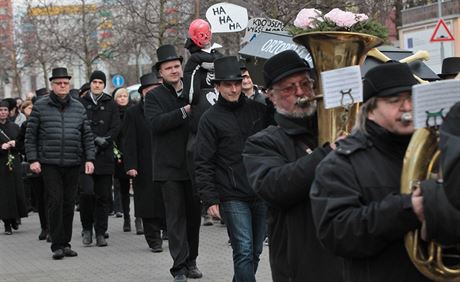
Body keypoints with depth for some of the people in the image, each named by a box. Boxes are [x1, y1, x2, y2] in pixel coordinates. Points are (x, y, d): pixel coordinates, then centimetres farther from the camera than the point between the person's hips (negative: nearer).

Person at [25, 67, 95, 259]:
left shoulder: (78, 108, 11)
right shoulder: (40, 107, 2)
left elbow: (87, 136, 12)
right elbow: (30, 135, 2)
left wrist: (89, 159, 4)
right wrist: (32, 159, -5)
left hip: (73, 164, 3)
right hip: (49, 164, -3)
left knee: (69, 203, 6)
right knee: (55, 202, -7)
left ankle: (66, 243, 15)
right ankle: (57, 245, -3)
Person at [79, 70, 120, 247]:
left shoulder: (110, 105, 11)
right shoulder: (81, 103, 6)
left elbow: (116, 128, 4)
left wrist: (103, 142, -10)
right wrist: (95, 139, -12)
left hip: (105, 157, 2)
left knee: (103, 196, 2)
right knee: (87, 192, -14)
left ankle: (100, 233, 9)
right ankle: (87, 228, 3)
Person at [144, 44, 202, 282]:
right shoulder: (154, 97, 0)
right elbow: (155, 123, -16)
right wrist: (184, 111, -21)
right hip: (169, 167, -4)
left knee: (194, 215, 9)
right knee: (176, 216, -4)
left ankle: (191, 261, 21)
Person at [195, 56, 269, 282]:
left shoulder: (257, 109, 8)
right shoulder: (210, 119, -2)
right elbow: (203, 163, -4)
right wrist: (210, 199, -10)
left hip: (262, 193, 4)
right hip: (233, 197, -4)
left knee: (255, 251, 11)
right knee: (244, 251, -11)